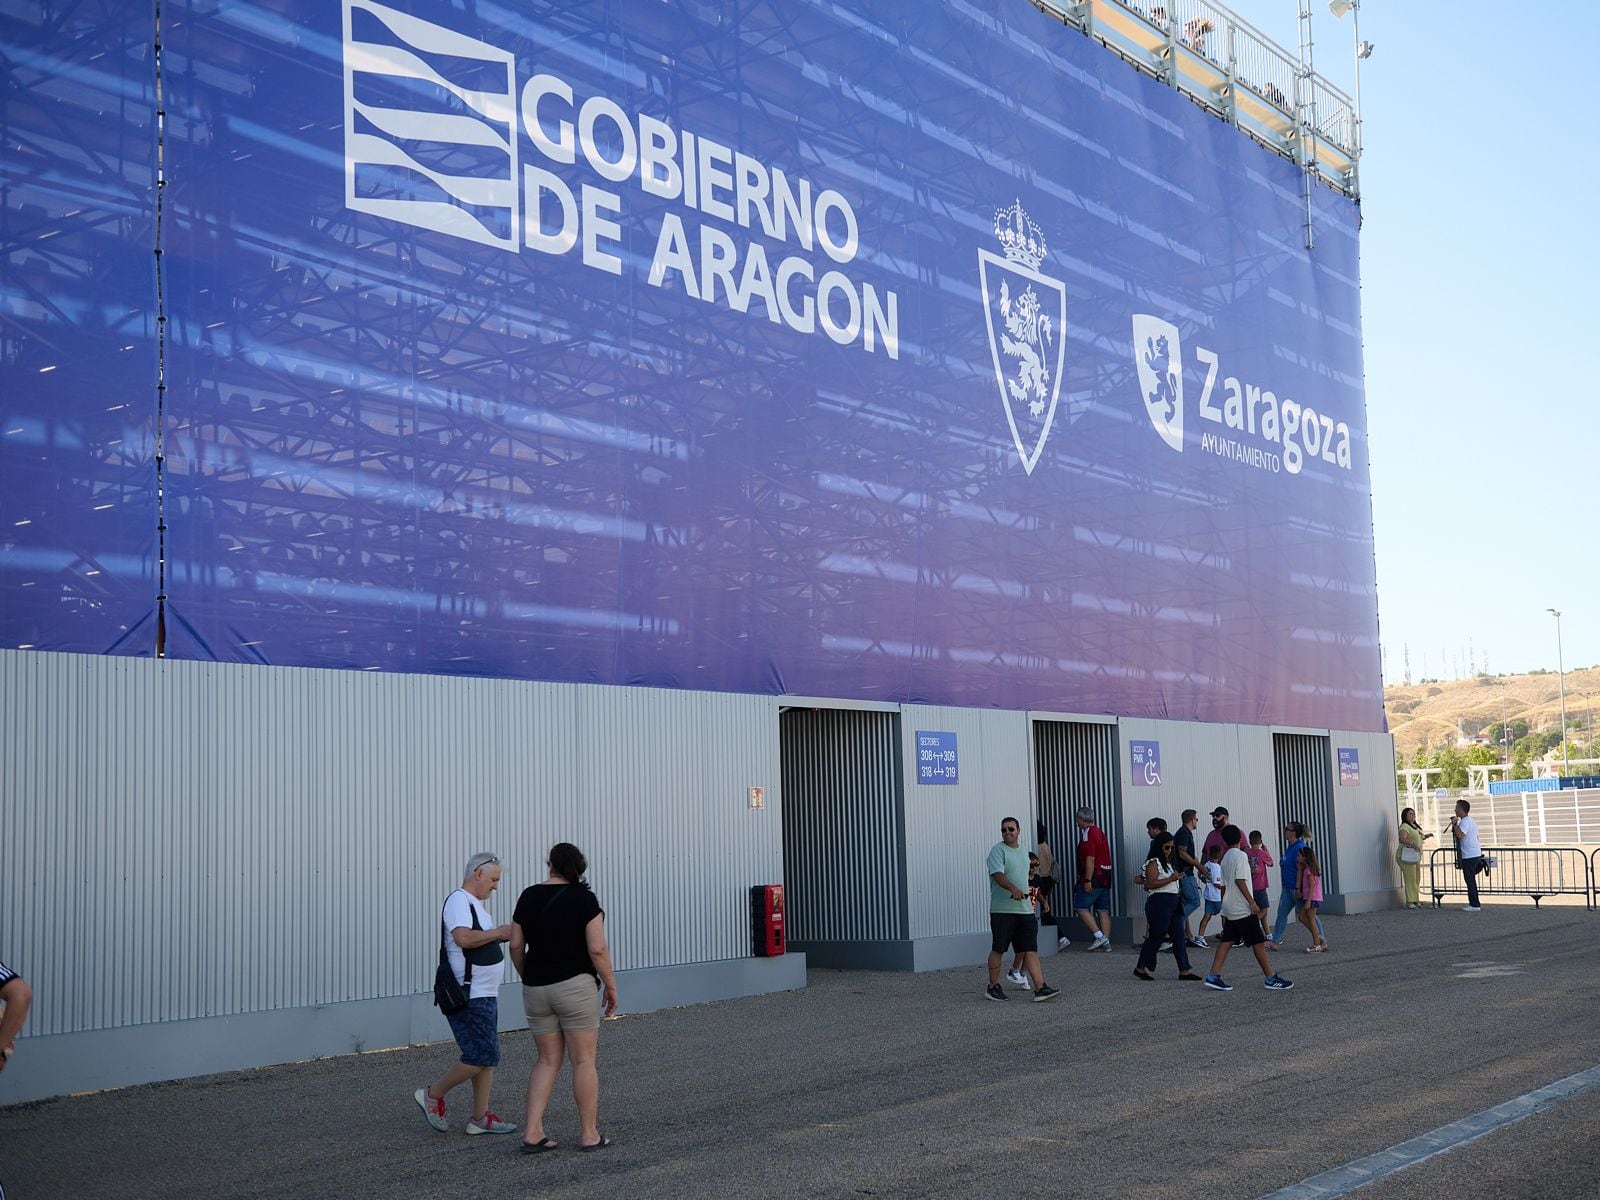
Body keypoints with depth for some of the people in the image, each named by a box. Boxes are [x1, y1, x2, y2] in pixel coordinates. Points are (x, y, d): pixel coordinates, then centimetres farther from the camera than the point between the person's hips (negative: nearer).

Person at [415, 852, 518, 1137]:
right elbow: (463, 938, -28)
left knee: (487, 1058, 10)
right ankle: (432, 1095, 6)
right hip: (468, 996, -10)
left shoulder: (475, 904, 19)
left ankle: (479, 1118, 14)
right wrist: (499, 932, -18)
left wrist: (503, 937, 8)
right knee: (481, 1056, -11)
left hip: (484, 995, 10)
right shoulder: (458, 900, -13)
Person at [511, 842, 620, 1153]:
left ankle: (533, 1133, 4)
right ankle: (589, 1135, 8)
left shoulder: (528, 896, 4)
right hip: (574, 986, -4)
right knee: (584, 1060, 4)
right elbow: (597, 949, -12)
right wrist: (611, 986, -1)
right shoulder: (584, 899, -8)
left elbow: (515, 946, 6)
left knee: (547, 1060, 12)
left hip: (536, 989, 4)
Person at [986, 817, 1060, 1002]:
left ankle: (1040, 988, -6)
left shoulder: (1023, 852, 17)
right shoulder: (997, 851, -8)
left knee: (1030, 950, -1)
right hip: (1002, 910, -6)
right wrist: (1013, 889, -38)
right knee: (998, 950, 2)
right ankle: (993, 987, 15)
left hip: (1025, 910, 6)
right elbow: (998, 875, -23)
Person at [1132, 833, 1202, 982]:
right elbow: (1150, 884, -21)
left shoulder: (1169, 862, 17)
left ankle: (1184, 970, 2)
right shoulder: (1153, 863, -10)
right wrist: (1171, 879, -21)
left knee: (1178, 936, 2)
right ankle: (1141, 969, 11)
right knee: (1156, 936, -2)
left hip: (1173, 903, 9)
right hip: (1159, 902, -9)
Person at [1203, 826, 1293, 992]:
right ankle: (1271, 978, 2)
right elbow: (1240, 881, -20)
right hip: (1243, 909, -8)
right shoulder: (1241, 855, -12)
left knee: (1227, 941, 7)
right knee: (1258, 942, -2)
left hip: (1229, 909, 8)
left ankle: (1214, 976, 1)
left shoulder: (1225, 858, 13)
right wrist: (1252, 902, -18)